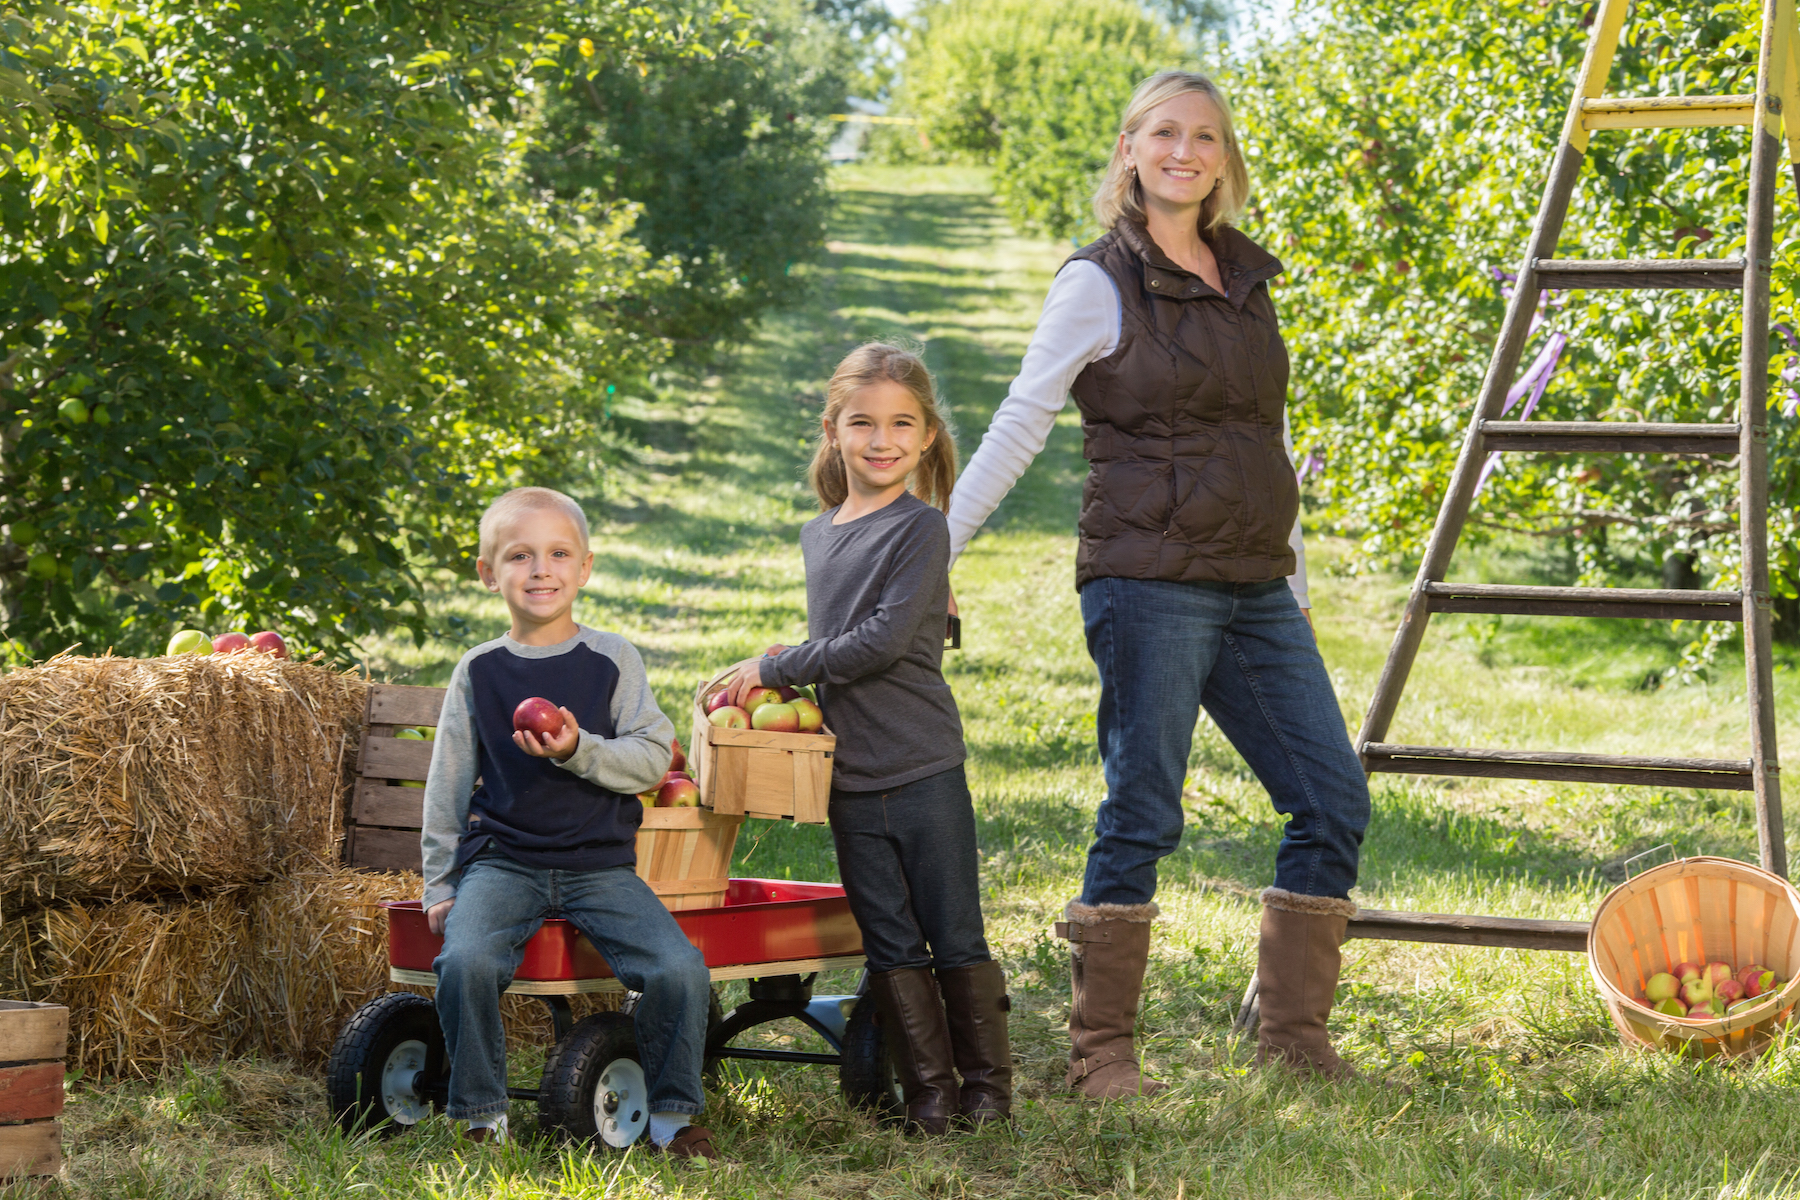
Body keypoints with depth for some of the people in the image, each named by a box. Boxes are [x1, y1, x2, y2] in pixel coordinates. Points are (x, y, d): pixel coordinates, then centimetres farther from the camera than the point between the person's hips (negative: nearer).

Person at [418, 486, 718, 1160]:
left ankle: (672, 1114, 1)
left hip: (601, 864, 0)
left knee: (681, 970, -21)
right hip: (503, 862, 0)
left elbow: (653, 758, -2)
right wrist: (440, 885, 10)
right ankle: (482, 1117, -10)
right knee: (466, 960, -29)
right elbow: (448, 785, 12)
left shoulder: (612, 659, 4)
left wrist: (580, 750, -20)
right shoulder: (480, 671, 7)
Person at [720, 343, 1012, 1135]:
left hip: (923, 771, -5)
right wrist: (783, 676, 7)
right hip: (849, 779, 5)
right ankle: (929, 1093, 13)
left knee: (955, 939, 2)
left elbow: (884, 640, -17)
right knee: (892, 949, 7)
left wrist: (775, 668, -12)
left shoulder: (921, 528, -8)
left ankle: (988, 1085, 13)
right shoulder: (817, 536, 13)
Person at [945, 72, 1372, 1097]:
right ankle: (1102, 1052, 5)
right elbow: (1020, 425, -3)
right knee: (1143, 812, -5)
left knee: (1334, 797, 2)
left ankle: (1295, 1035, 12)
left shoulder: (1248, 278, 16)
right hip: (1148, 583, -6)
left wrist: (1298, 579, 23)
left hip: (1256, 590, 6)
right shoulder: (1100, 284, -2)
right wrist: (938, 547, -9)